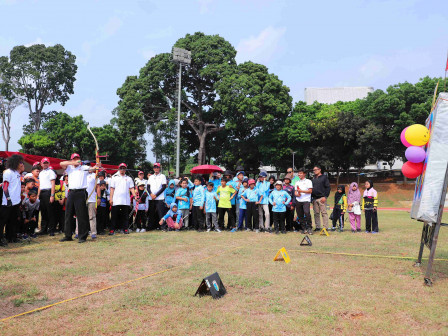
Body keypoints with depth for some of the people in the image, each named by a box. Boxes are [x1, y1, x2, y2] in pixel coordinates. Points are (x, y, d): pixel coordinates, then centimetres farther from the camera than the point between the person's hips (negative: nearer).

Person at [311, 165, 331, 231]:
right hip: (314, 198, 6)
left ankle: (325, 227, -5)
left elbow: (328, 188, -5)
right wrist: (311, 197, 11)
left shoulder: (324, 177, 1)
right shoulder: (313, 178, 19)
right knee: (316, 213, 6)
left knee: (324, 213, -7)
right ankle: (318, 227, 12)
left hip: (321, 198, -6)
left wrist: (325, 196, -14)